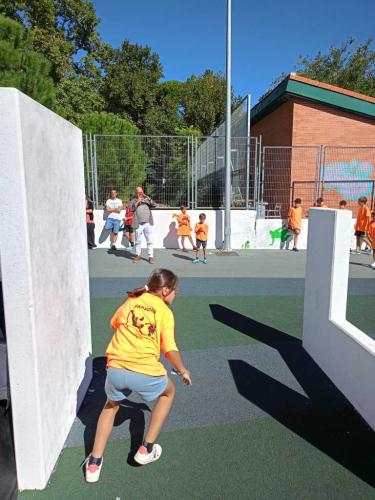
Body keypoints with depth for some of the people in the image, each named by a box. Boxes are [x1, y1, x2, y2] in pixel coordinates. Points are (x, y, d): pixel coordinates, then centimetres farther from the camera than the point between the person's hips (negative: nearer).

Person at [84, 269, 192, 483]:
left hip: (116, 368, 4)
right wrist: (183, 371, 11)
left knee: (111, 405, 34)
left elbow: (114, 322, 30)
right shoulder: (165, 311, 1)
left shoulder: (131, 301, 12)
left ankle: (94, 463, 29)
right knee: (169, 392, 29)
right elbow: (170, 350, -5)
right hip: (146, 372, -3)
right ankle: (146, 449, 31)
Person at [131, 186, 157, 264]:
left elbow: (154, 205, -1)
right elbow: (131, 209, -6)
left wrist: (148, 198, -8)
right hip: (138, 224, 0)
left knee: (149, 241, -1)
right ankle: (138, 255, 21)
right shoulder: (134, 201, 10)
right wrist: (138, 202, -12)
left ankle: (151, 256, 2)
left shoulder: (147, 200, 13)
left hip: (148, 223, 0)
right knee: (138, 241, 8)